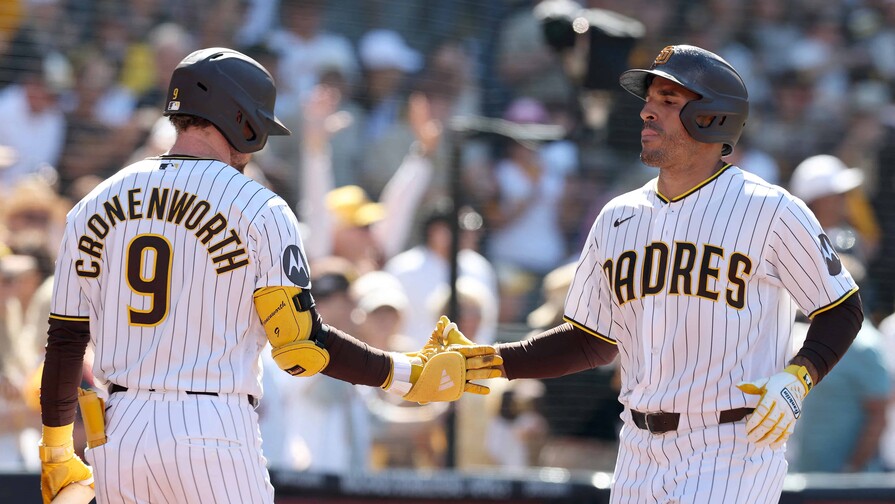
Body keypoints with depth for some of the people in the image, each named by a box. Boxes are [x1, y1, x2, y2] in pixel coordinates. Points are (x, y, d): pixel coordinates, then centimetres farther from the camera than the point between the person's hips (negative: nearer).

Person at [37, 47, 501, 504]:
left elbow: (65, 341, 10)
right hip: (211, 434, -5)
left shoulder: (95, 206, 10)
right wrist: (409, 375, 0)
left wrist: (55, 448, 20)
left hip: (115, 434, 5)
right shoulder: (258, 210, -4)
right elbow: (301, 344, -10)